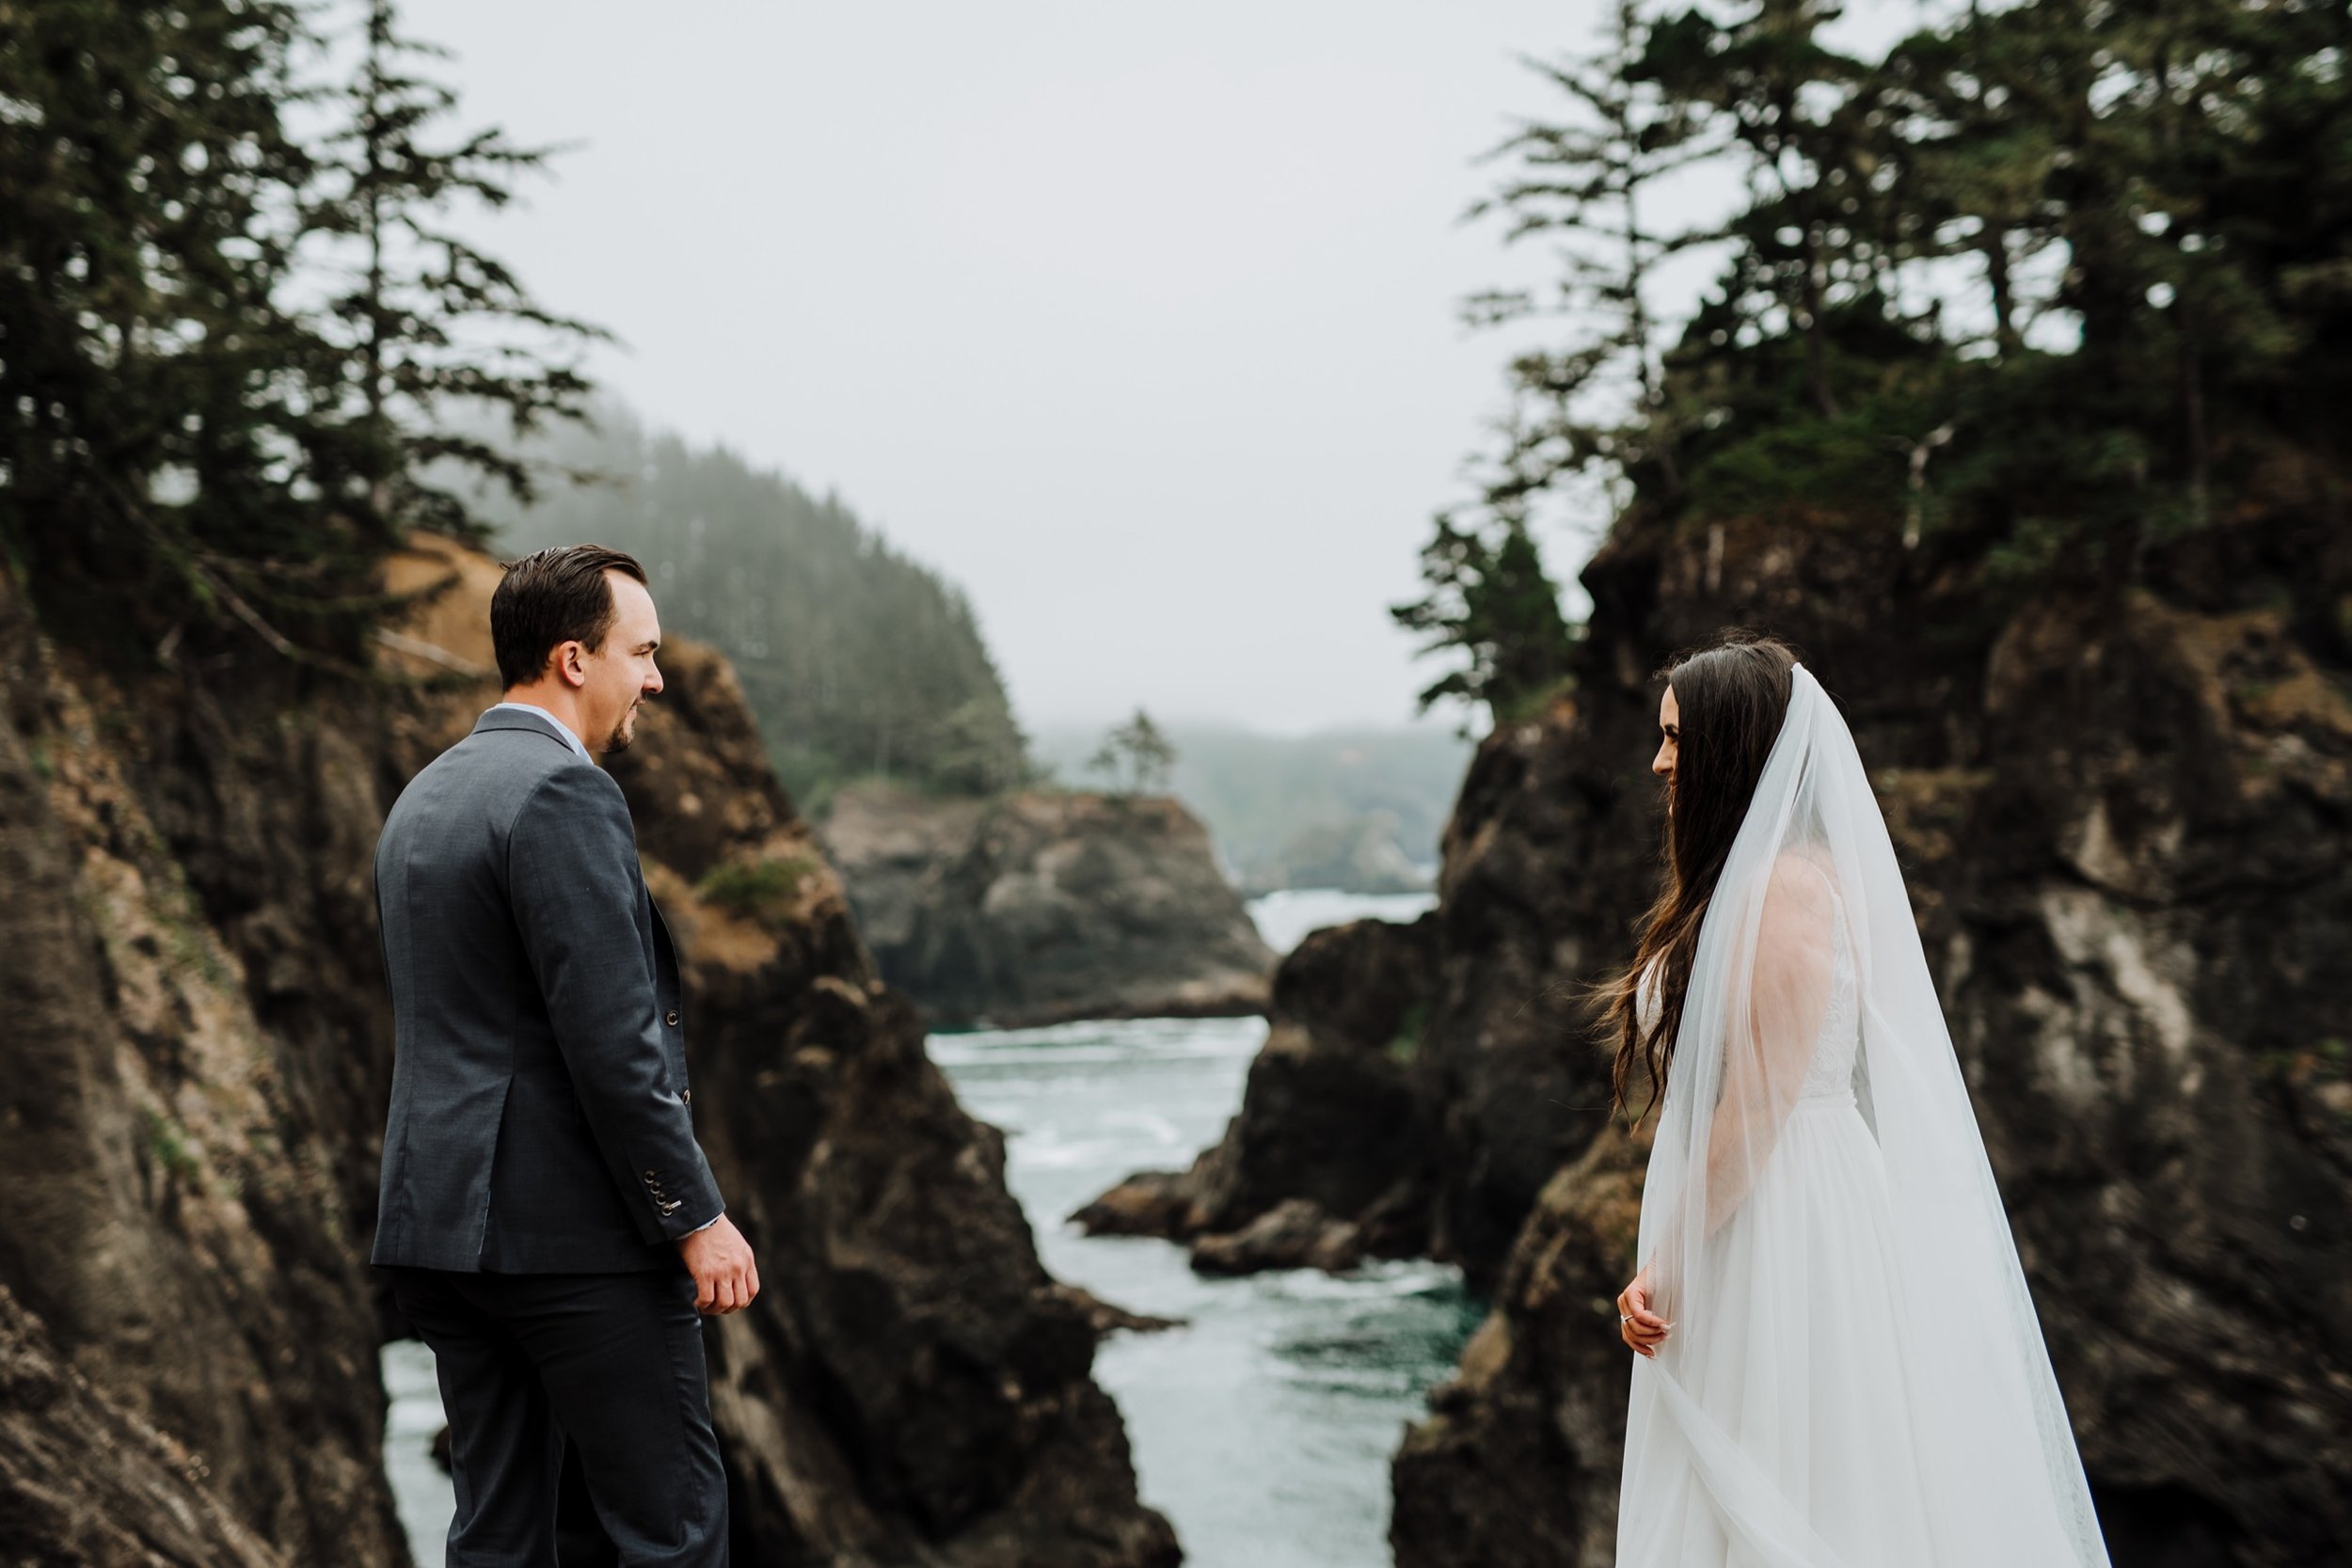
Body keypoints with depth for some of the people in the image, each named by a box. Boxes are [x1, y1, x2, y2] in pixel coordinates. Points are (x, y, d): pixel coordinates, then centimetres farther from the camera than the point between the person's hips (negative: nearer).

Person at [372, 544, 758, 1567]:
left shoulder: (419, 800, 16)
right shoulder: (564, 793, -14)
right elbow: (611, 1039, -19)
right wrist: (696, 1218, -14)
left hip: (440, 1217, 9)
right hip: (575, 1226, -9)